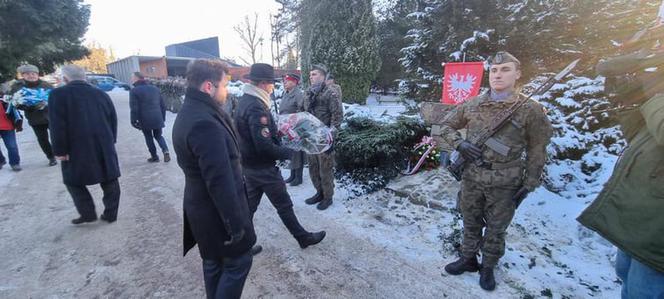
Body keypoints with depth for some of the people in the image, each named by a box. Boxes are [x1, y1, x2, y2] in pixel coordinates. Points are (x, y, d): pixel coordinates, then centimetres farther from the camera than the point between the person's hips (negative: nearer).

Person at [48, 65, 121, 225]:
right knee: (109, 180, 10)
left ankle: (88, 213, 15)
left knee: (74, 180, 16)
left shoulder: (58, 94, -6)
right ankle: (110, 214, 16)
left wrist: (60, 150, -6)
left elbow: (57, 125, -12)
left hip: (76, 148, -3)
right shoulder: (101, 93, 6)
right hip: (104, 147, 4)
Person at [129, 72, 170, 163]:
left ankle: (154, 157, 16)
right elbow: (163, 105, 14)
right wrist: (163, 118, 19)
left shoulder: (134, 91, -5)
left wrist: (133, 121, -3)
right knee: (158, 136, 18)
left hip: (145, 120, -4)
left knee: (149, 138, 12)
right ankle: (165, 150, -6)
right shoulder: (155, 89, 12)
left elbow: (134, 108, -11)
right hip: (158, 119, 4)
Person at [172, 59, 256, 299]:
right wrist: (235, 223, -21)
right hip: (217, 210, -10)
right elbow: (220, 181, -28)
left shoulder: (188, 113, 7)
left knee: (214, 261, 23)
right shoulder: (205, 123, -27)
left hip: (202, 207, 10)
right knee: (238, 262, 8)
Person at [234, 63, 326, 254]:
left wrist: (278, 136, 10)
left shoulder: (244, 101, 7)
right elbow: (265, 146, -28)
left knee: (249, 206, 18)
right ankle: (304, 238, 25)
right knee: (284, 206, 7)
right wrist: (288, 153, -16)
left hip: (249, 165, 9)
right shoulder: (256, 107, -24)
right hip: (264, 168, -9)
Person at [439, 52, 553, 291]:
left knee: (496, 228, 14)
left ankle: (488, 267, 36)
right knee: (470, 222, 18)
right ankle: (468, 259, 39)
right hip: (471, 177, 3)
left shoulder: (530, 110, -6)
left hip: (505, 183, -2)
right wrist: (459, 143, -9)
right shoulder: (472, 105, 0)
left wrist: (528, 184, -3)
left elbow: (536, 150, -1)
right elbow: (446, 125, 10)